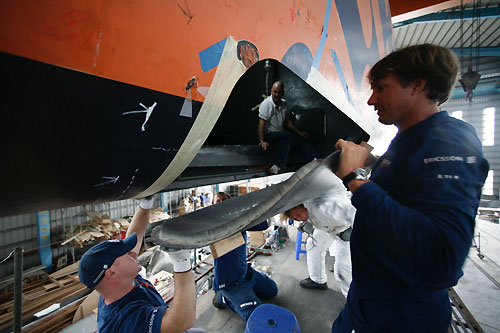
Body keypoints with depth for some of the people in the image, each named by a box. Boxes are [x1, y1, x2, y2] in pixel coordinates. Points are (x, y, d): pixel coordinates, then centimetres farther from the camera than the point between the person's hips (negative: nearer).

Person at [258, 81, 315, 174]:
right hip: (269, 135, -7)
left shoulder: (283, 103, 8)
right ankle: (277, 167, -40)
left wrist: (299, 132, 12)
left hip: (282, 134, 8)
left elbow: (288, 121, 16)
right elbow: (262, 124, -18)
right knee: (287, 136, -35)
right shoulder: (266, 104, -13)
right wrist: (262, 141, -25)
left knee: (301, 139, -7)